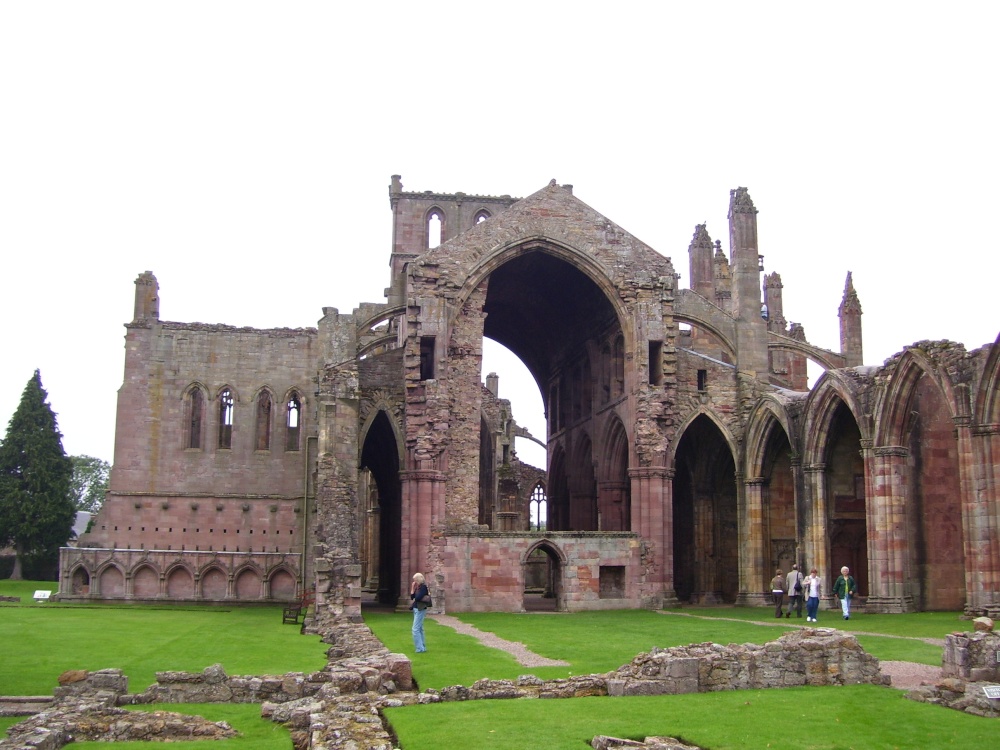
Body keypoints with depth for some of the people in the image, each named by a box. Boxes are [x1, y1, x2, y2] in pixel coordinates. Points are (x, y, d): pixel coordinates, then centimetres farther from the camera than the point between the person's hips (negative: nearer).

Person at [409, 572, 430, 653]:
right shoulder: (418, 587, 11)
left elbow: (418, 597, -23)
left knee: (415, 629, -11)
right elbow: (412, 597, 8)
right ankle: (423, 647, 20)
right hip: (416, 609, 10)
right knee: (420, 629, 14)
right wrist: (413, 588, -1)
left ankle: (420, 648, -9)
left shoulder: (423, 587, -15)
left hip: (420, 610, -10)